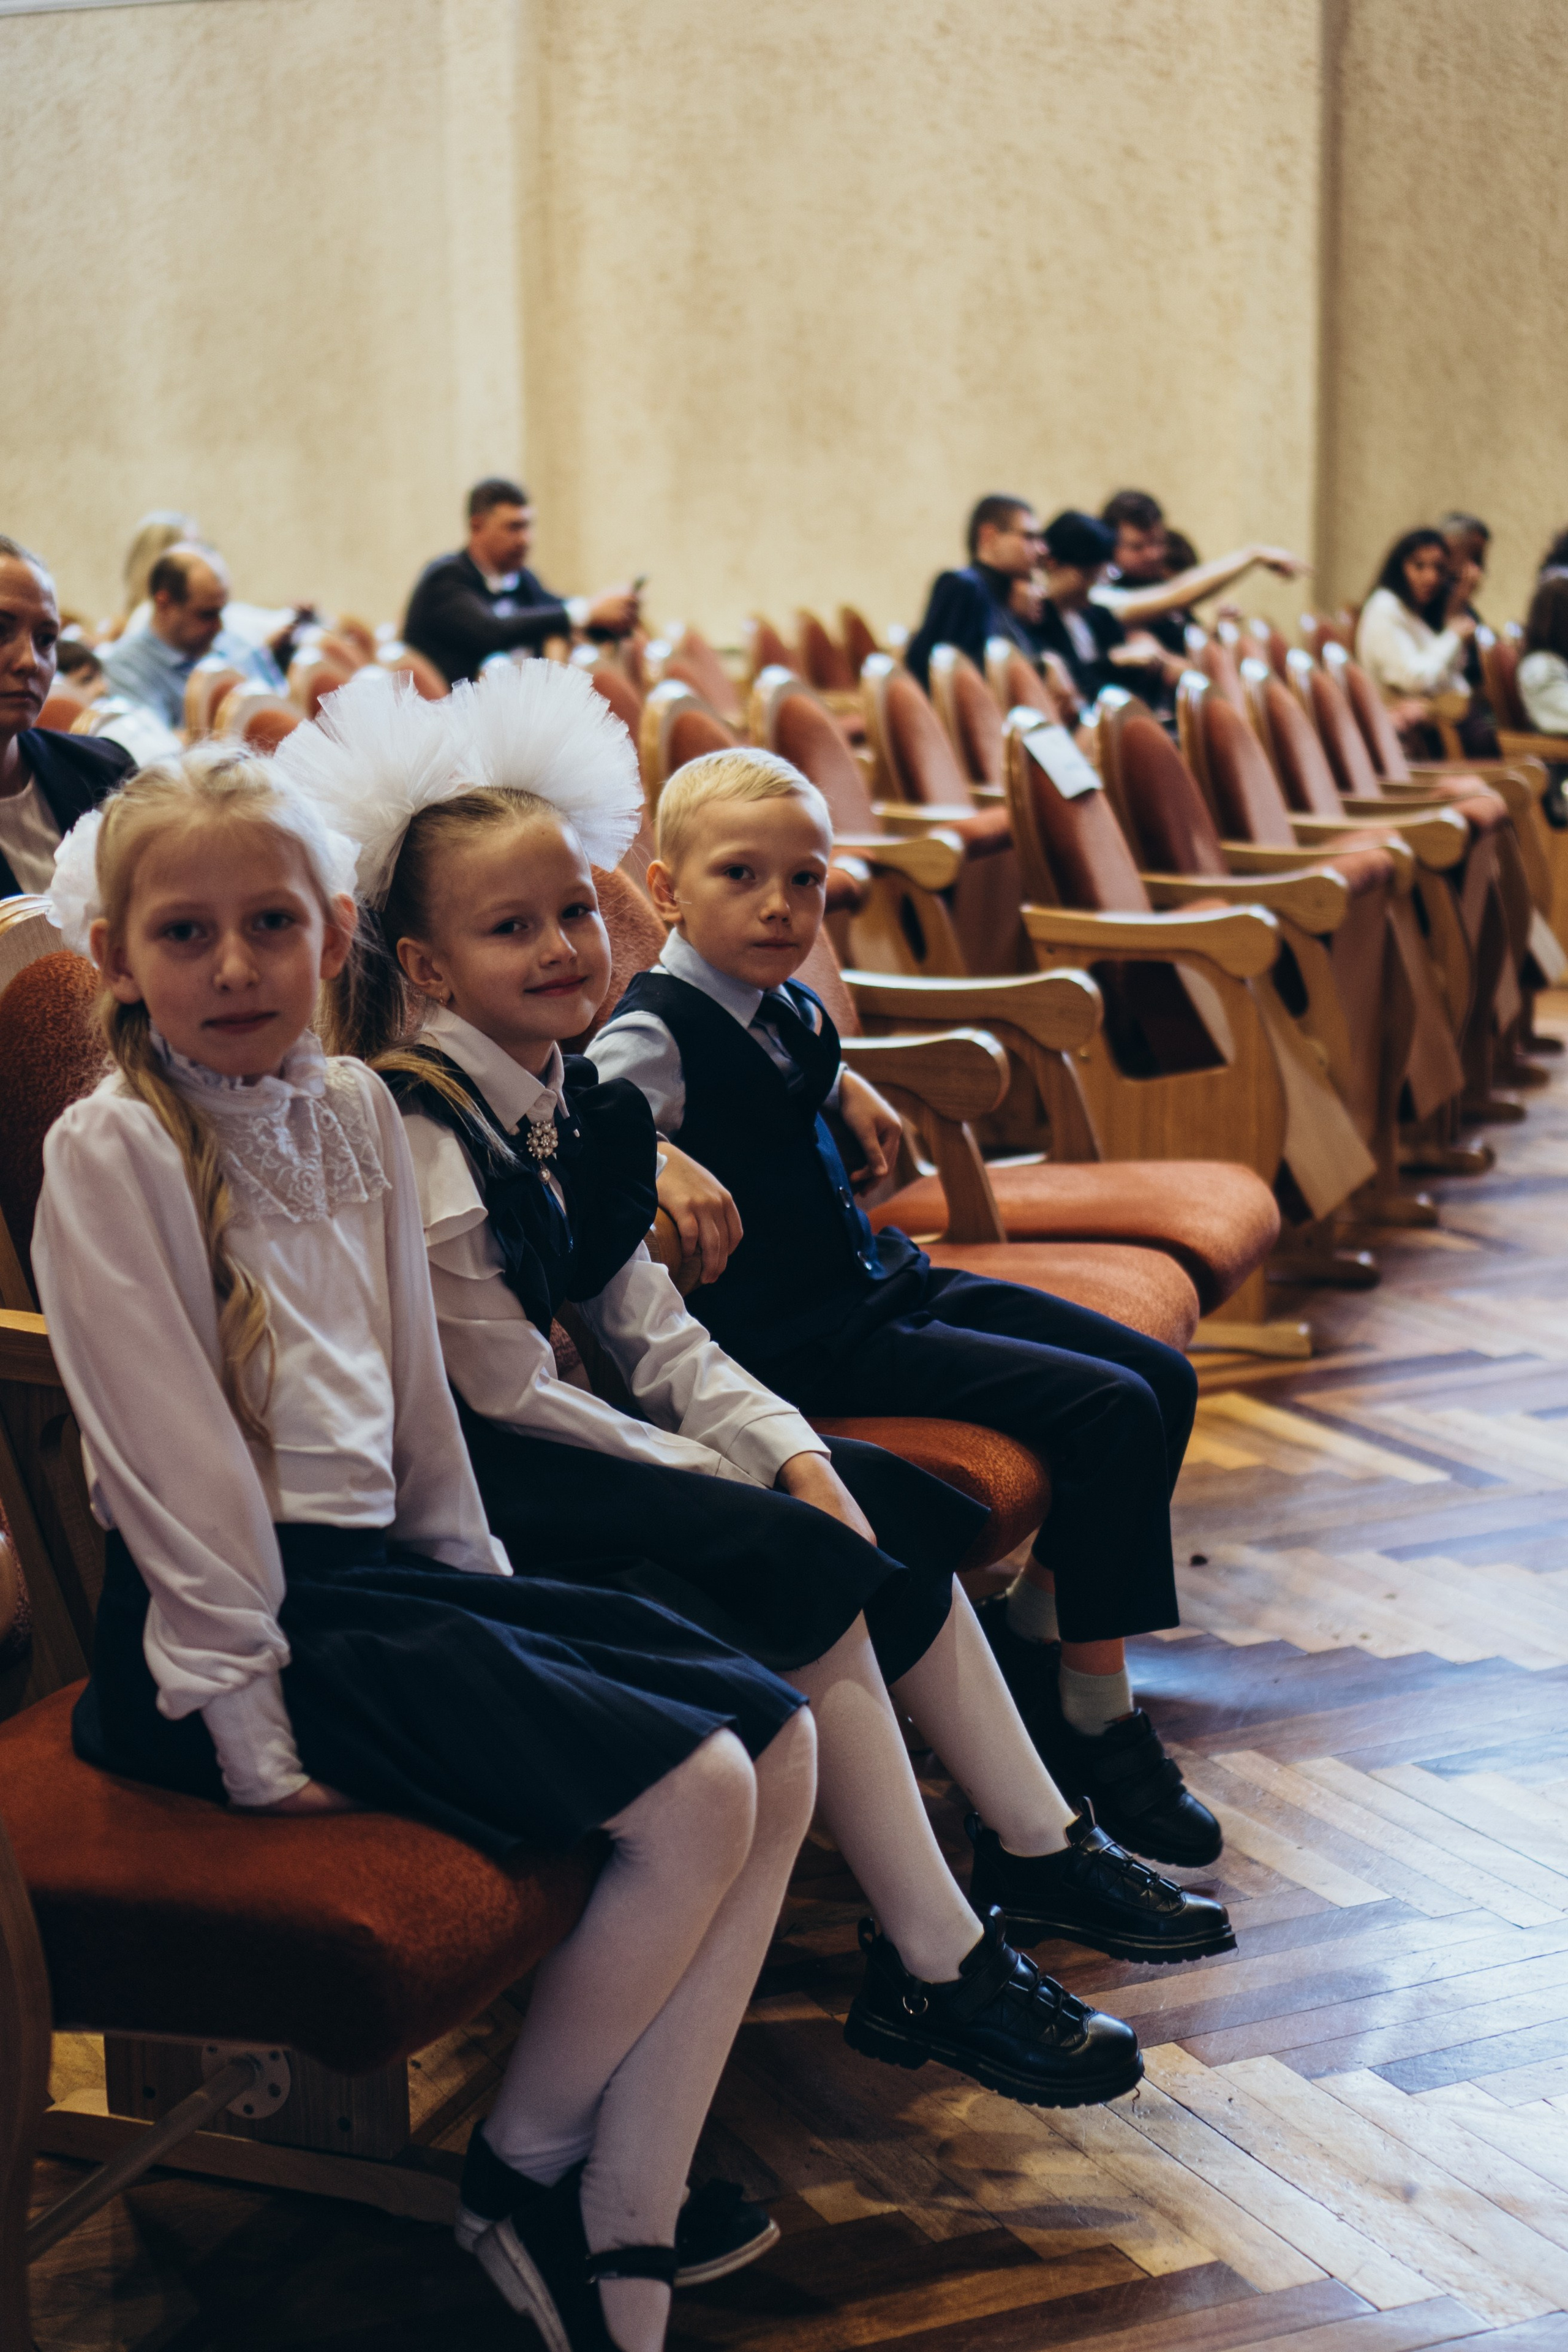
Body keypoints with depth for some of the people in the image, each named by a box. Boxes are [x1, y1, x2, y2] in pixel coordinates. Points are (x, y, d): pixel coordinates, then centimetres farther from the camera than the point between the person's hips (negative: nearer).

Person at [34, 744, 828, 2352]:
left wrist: (484, 1595, 14)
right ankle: (519, 2182, 4)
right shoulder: (110, 1151, -11)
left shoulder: (352, 1111, 11)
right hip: (246, 1615, -8)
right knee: (694, 1794, -18)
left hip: (386, 1568, 8)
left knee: (778, 1739, -1)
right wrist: (255, 1729, -16)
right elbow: (171, 1460, -14)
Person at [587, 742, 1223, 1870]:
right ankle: (1099, 1721, -7)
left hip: (881, 1280, 10)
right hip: (801, 1338, -10)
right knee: (1107, 1410, -18)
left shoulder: (792, 1009, 11)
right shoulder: (656, 1034, -15)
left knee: (1161, 1381, 7)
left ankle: (1028, 1633, 13)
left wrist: (851, 1092, 16)